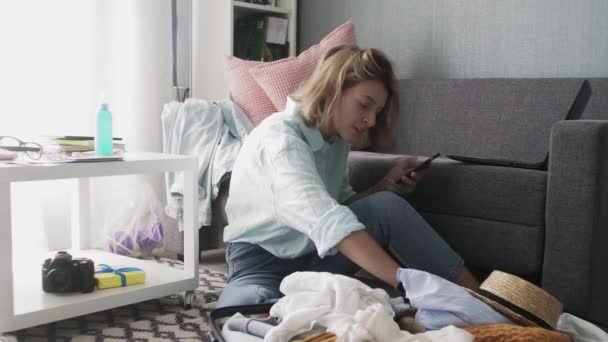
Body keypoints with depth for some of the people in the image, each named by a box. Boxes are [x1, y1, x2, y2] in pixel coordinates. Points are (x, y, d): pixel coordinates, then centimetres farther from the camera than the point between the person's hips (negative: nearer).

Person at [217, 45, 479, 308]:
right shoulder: (280, 139, -26)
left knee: (387, 206, -20)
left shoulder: (336, 139, 2)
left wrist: (385, 186, -9)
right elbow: (329, 222, -41)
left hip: (314, 258, 6)